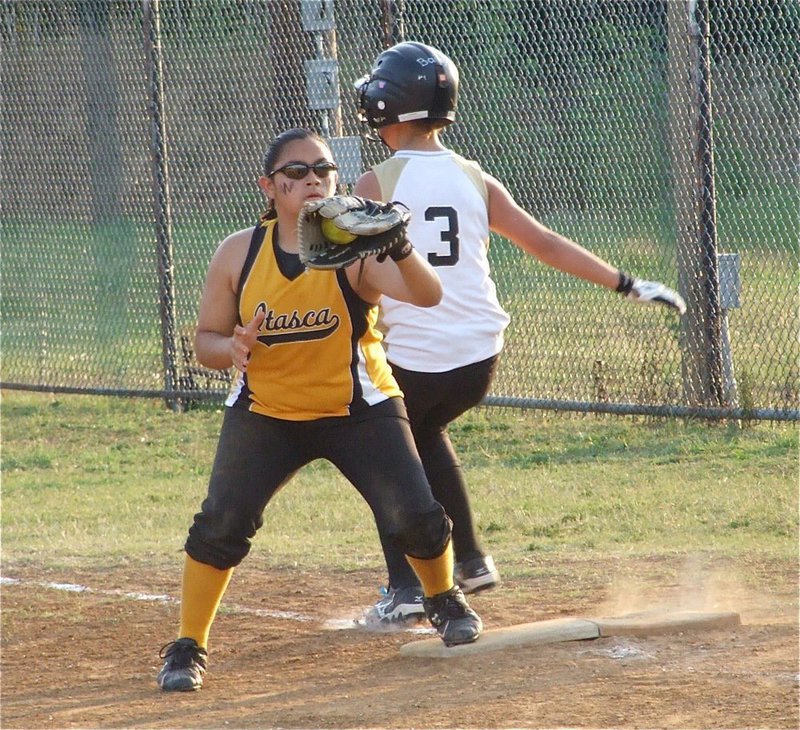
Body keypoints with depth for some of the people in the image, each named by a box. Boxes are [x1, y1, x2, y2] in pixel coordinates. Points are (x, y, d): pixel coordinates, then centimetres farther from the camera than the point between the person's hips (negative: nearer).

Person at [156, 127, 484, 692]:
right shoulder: (238, 254, -9)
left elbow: (427, 295, -33)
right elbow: (206, 340, -1)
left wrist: (400, 250, -53)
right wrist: (233, 348, -25)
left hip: (359, 411, -1)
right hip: (265, 413, 1)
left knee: (414, 517, -11)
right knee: (221, 522, -14)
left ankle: (445, 600, 22)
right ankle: (187, 649, 3)